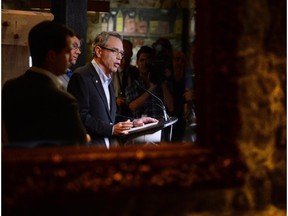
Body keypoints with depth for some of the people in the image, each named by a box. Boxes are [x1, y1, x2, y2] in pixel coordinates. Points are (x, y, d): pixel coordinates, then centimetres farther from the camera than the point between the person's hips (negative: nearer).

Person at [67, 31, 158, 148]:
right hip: (90, 148, -9)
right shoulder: (81, 76, -8)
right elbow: (81, 117, -17)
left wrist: (133, 123, 12)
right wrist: (111, 129, -22)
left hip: (110, 146, 9)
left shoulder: (108, 80, 23)